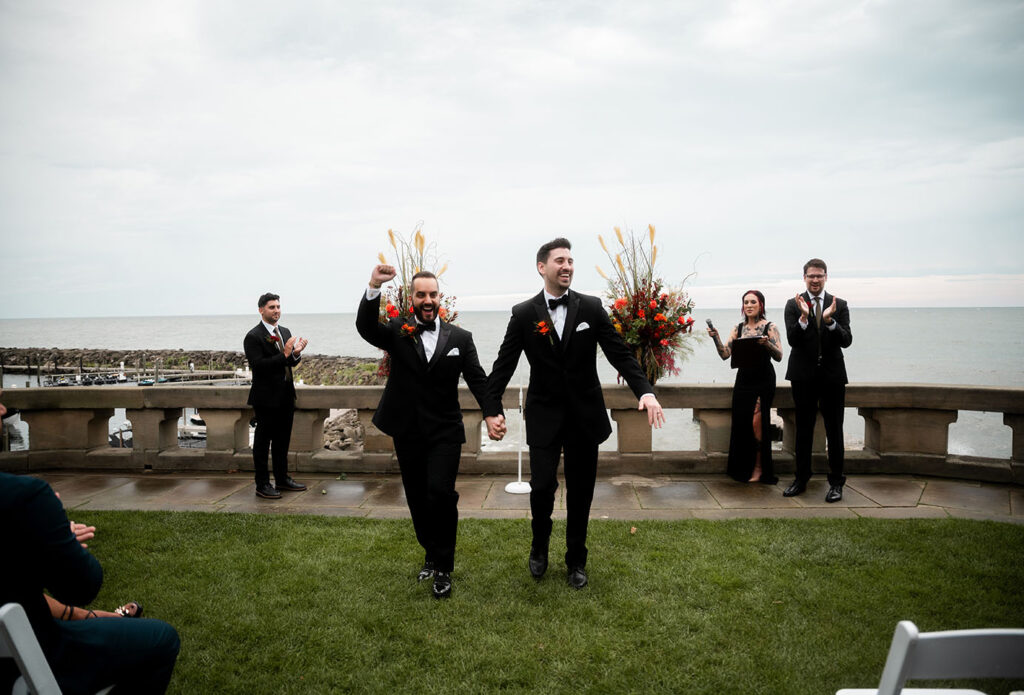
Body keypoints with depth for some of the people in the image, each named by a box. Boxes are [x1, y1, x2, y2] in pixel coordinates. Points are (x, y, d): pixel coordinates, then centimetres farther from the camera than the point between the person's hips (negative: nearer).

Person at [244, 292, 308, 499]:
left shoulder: (285, 332, 11)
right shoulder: (253, 337, -12)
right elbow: (258, 365, -21)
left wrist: (296, 353, -8)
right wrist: (284, 354, -25)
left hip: (286, 396, 7)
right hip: (267, 397, -7)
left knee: (282, 440, 16)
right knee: (263, 441, 3)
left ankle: (282, 479, 27)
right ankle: (262, 484, 11)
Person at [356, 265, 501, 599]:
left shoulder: (460, 338, 3)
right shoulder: (396, 332, 2)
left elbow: (477, 379, -3)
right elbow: (365, 326, -17)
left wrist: (492, 412, -21)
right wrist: (374, 287, -34)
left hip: (445, 433, -1)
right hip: (407, 433, 2)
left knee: (440, 493, -14)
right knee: (417, 499, 12)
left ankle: (443, 568, 3)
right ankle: (431, 554, 35)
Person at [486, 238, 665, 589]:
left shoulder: (591, 307, 0)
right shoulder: (523, 313, -2)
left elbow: (620, 353, -3)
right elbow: (504, 364, 0)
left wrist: (645, 391, -15)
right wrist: (493, 408, -8)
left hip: (584, 415, 1)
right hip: (544, 415, -1)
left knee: (581, 491, 8)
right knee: (542, 485, -7)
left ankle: (576, 561, 29)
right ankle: (539, 547, 24)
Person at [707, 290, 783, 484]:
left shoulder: (769, 327, -3)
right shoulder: (738, 328, 8)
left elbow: (779, 357, -11)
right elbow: (725, 354, 1)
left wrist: (767, 344, -29)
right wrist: (715, 338, -14)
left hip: (763, 381, -4)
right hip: (743, 380, 4)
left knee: (757, 421, -9)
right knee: (741, 422, 3)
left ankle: (759, 468, 5)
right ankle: (743, 468, 17)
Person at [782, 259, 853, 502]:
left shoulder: (839, 305, 3)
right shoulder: (794, 305, 0)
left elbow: (846, 341, -7)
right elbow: (792, 340, -10)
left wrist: (830, 320, -22)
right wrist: (804, 317, -25)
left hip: (832, 375, 0)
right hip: (804, 376, 0)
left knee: (834, 430, 5)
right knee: (803, 429, 9)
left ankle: (836, 482, 15)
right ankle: (801, 479, 21)